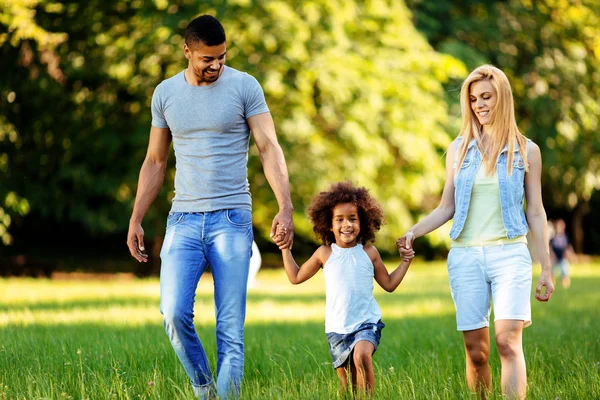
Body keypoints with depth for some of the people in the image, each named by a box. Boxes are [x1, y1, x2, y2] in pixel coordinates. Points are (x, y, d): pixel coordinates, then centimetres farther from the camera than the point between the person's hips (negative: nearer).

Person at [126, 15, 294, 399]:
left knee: (230, 326, -4)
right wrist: (136, 220, 12)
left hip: (232, 219, -2)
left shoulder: (245, 87, 0)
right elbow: (155, 162, 16)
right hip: (183, 219, 2)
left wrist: (286, 208, -18)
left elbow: (269, 148, -6)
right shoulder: (165, 93, 9)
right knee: (174, 313, -12)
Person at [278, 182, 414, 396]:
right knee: (346, 385, 5)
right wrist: (285, 248, 9)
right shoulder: (325, 254, 2)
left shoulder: (369, 252, 1)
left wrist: (406, 260, 5)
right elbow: (296, 277, 13)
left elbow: (389, 284, 11)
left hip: (367, 322, -2)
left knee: (362, 355, -32)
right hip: (337, 328, 2)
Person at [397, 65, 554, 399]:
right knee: (476, 352, 2)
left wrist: (547, 268, 5)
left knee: (508, 341, -18)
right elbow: (447, 208, 12)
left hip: (510, 254, -2)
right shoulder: (459, 149, 11)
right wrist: (414, 232, -4)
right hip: (465, 256, 2)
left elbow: (536, 212, 8)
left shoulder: (526, 151, 6)